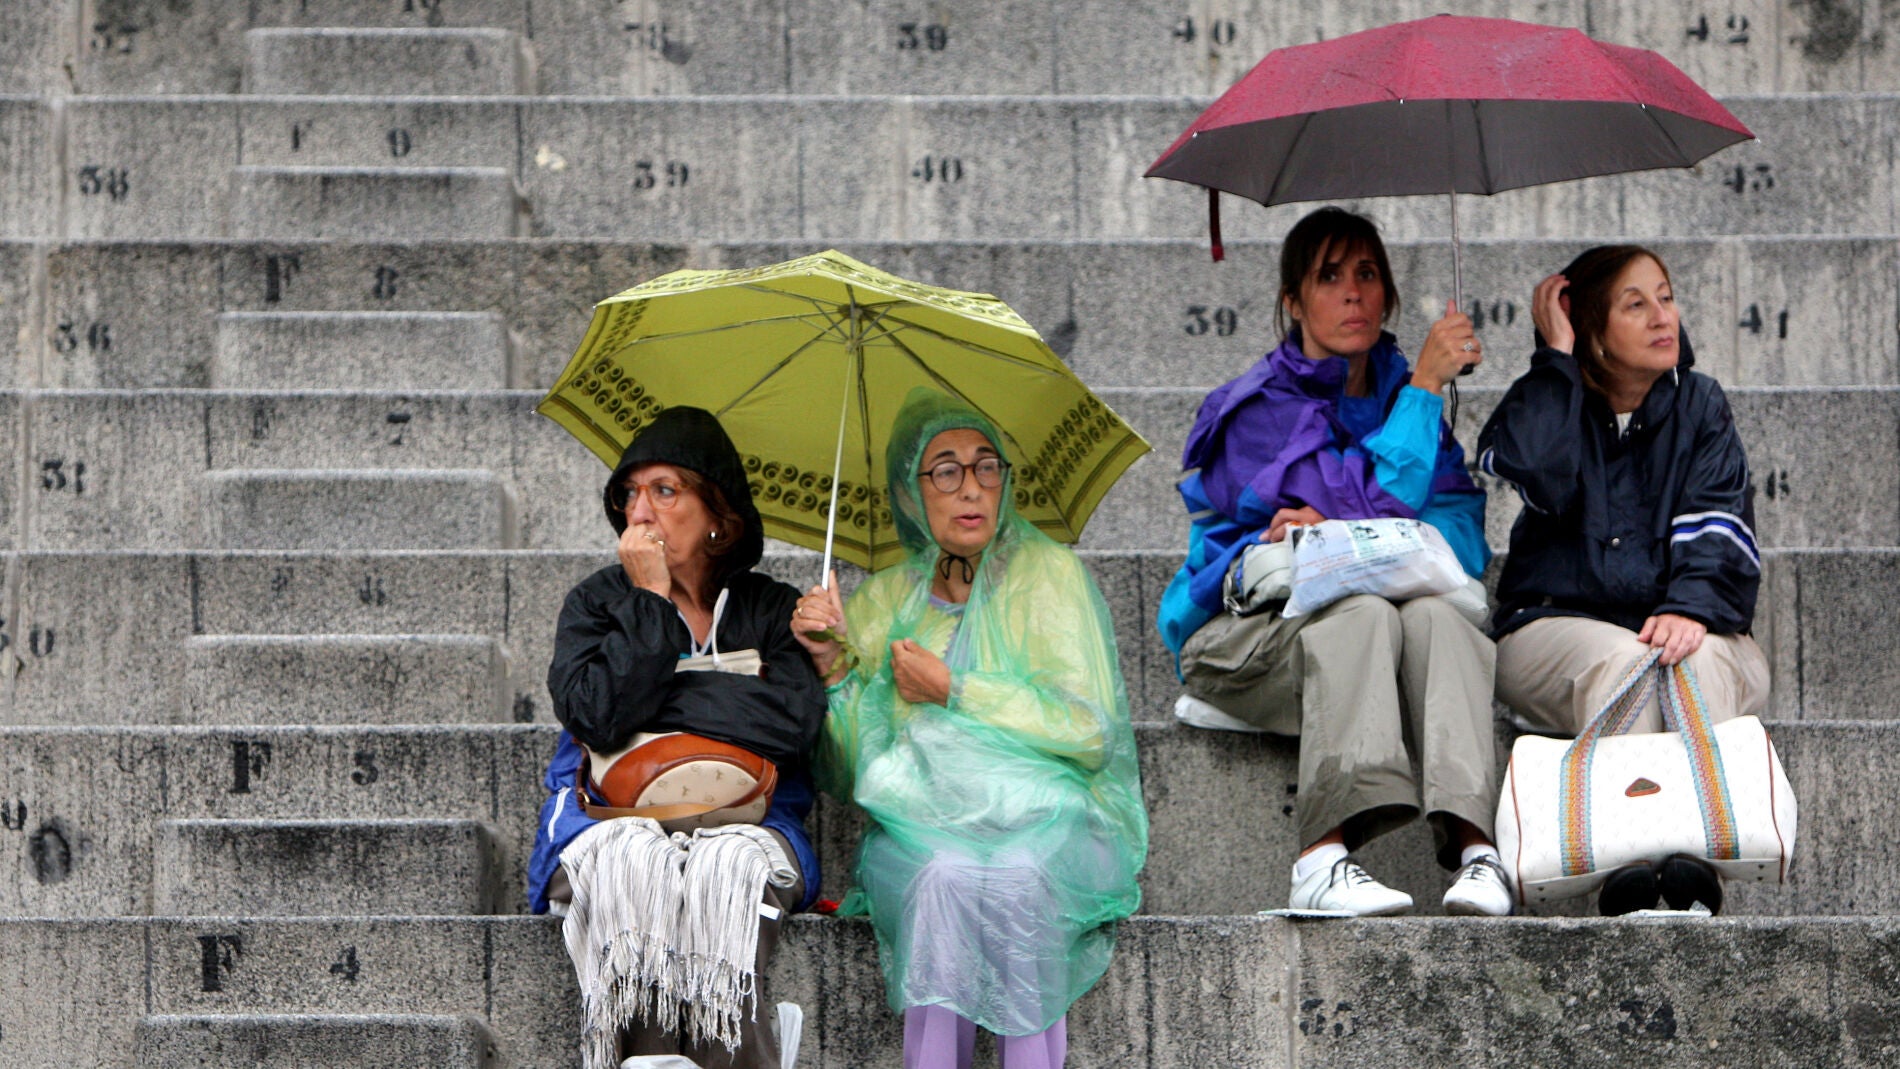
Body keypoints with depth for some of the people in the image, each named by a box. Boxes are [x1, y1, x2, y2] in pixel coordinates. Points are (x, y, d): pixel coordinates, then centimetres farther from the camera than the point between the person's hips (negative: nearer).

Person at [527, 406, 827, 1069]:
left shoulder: (772, 610, 11)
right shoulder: (598, 601, 13)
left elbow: (793, 721, -11)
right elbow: (595, 715, -8)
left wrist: (657, 699, -7)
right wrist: (652, 603, -5)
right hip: (611, 815, 0)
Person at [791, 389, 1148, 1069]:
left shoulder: (1048, 572, 6)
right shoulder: (884, 599, 15)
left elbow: (1091, 732, -5)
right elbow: (847, 772, 12)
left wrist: (953, 691, -6)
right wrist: (831, 665, -4)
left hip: (1045, 826, -2)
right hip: (921, 827, 2)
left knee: (1014, 875, -35)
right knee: (945, 875, -33)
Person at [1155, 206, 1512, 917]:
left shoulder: (1400, 397, 16)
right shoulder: (1257, 409, -1)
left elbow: (1463, 536, 0)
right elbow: (1372, 504, -16)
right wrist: (1425, 389, -10)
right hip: (1249, 632, -3)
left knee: (1432, 615, -31)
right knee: (1363, 614, -36)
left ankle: (1475, 849, -51)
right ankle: (1322, 862, -51)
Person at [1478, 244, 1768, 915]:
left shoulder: (1698, 405, 14)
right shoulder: (1551, 401, 11)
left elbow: (1718, 530, -1)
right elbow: (1536, 478, -15)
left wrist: (1692, 607, -22)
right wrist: (1557, 359, -6)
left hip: (1691, 630, 1)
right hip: (1553, 626, -1)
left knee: (1697, 660, -34)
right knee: (1621, 659, -35)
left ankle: (1696, 852, -49)